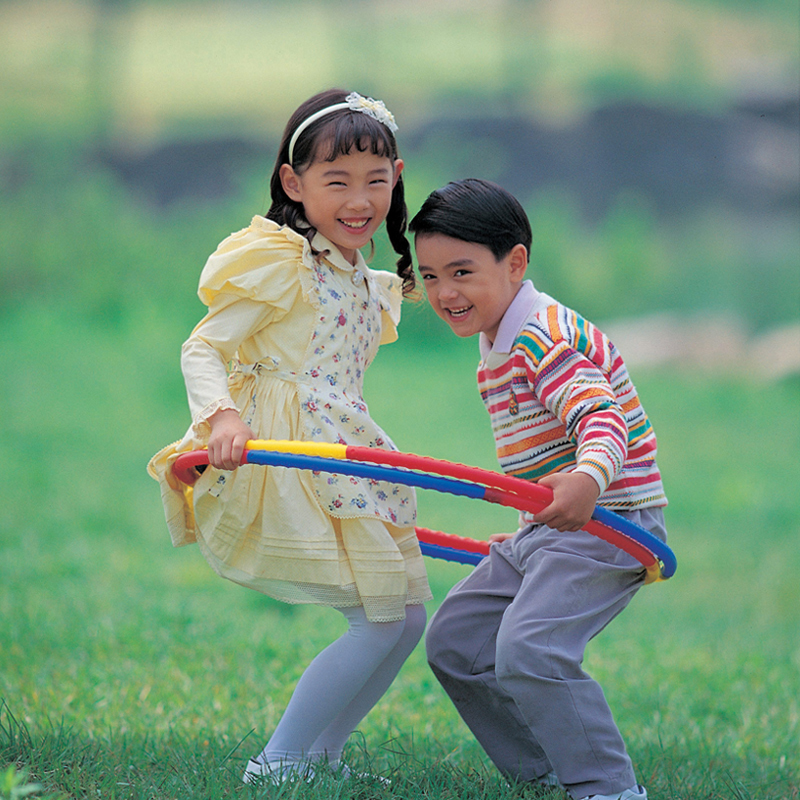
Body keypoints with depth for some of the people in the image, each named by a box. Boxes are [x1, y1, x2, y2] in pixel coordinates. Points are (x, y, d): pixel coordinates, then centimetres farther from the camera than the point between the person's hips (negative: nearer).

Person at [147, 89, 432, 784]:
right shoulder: (281, 263, -11)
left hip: (344, 459, 10)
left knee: (408, 617, 10)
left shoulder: (363, 282, 16)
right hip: (292, 459, -10)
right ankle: (276, 765, -9)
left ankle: (318, 755, 18)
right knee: (384, 620, -14)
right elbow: (202, 348, -16)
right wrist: (221, 415, -33)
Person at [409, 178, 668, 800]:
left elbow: (603, 419, -34)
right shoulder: (500, 347, 15)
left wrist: (587, 480, -54)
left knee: (528, 650, -27)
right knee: (455, 642, 13)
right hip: (546, 535, 11)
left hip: (608, 526, -11)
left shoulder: (548, 338, -18)